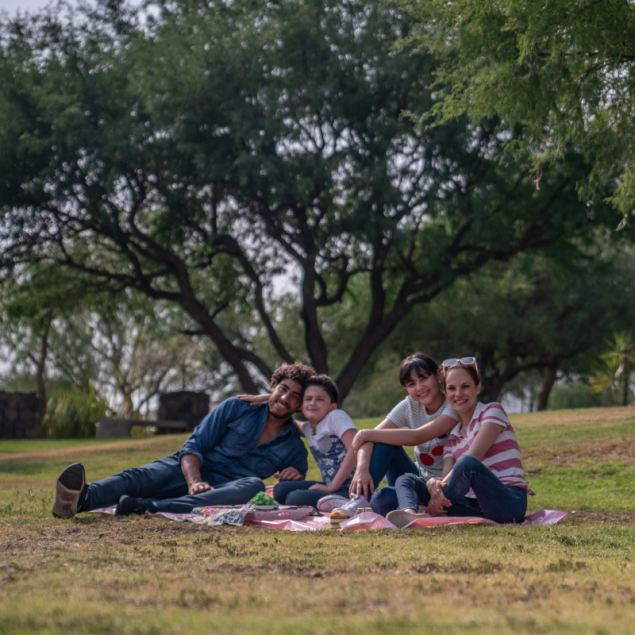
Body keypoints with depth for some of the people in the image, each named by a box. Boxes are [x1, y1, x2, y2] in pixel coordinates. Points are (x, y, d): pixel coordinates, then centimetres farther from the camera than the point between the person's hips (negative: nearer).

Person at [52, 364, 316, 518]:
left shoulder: (294, 449, 12)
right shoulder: (238, 408, 6)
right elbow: (194, 446, -2)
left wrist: (296, 478, -9)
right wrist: (194, 483, -24)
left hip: (223, 490, 0)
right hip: (190, 471, 0)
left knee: (254, 486, -36)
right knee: (144, 476, -33)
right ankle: (82, 498, -69)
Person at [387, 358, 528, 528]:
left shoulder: (493, 411, 4)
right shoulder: (453, 440, 21)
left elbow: (472, 458, -9)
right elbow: (446, 479, 4)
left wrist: (440, 489, -19)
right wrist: (434, 483, -22)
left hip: (509, 503, -6)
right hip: (472, 505, 7)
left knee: (466, 464, -35)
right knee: (406, 480, 0)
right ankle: (410, 514, -36)